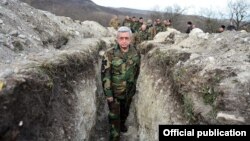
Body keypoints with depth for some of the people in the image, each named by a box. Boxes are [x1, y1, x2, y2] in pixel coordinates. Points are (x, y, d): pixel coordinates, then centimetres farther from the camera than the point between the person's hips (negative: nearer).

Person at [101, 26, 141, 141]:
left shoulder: (135, 54, -8)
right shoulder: (109, 54, -21)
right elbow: (105, 75, -18)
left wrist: (133, 86, 14)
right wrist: (108, 93, -16)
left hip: (129, 91, 4)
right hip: (114, 92, -4)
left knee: (125, 112, 25)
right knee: (114, 116, 8)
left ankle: (122, 124, 55)